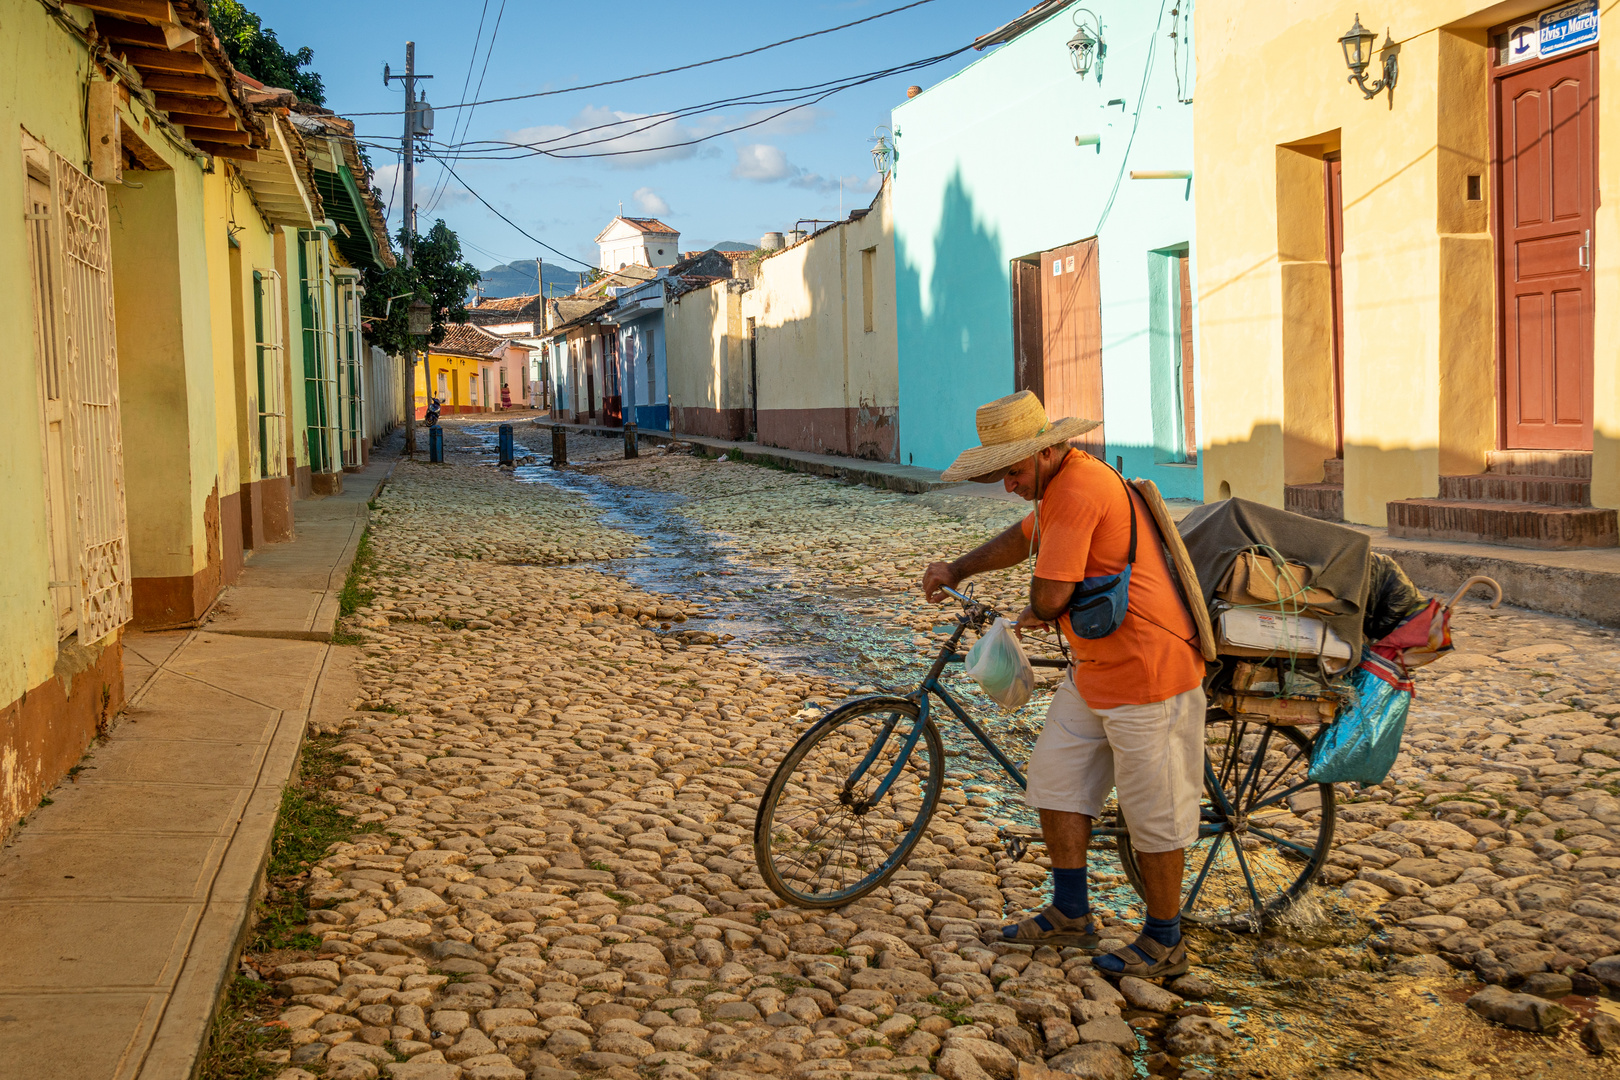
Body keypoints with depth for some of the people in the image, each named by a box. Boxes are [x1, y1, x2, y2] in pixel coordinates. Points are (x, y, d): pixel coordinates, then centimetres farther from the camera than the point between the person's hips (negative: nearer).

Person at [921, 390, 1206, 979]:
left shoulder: (1079, 491, -23)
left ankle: (1164, 942, 18)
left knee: (1153, 811, 2)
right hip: (1093, 668, 10)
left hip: (1147, 671, -10)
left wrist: (1033, 616, -2)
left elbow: (1050, 596, -25)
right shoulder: (1062, 484, 10)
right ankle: (1070, 913, 24)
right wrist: (958, 570, 21)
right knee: (1055, 777, 12)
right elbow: (1022, 538, 30)